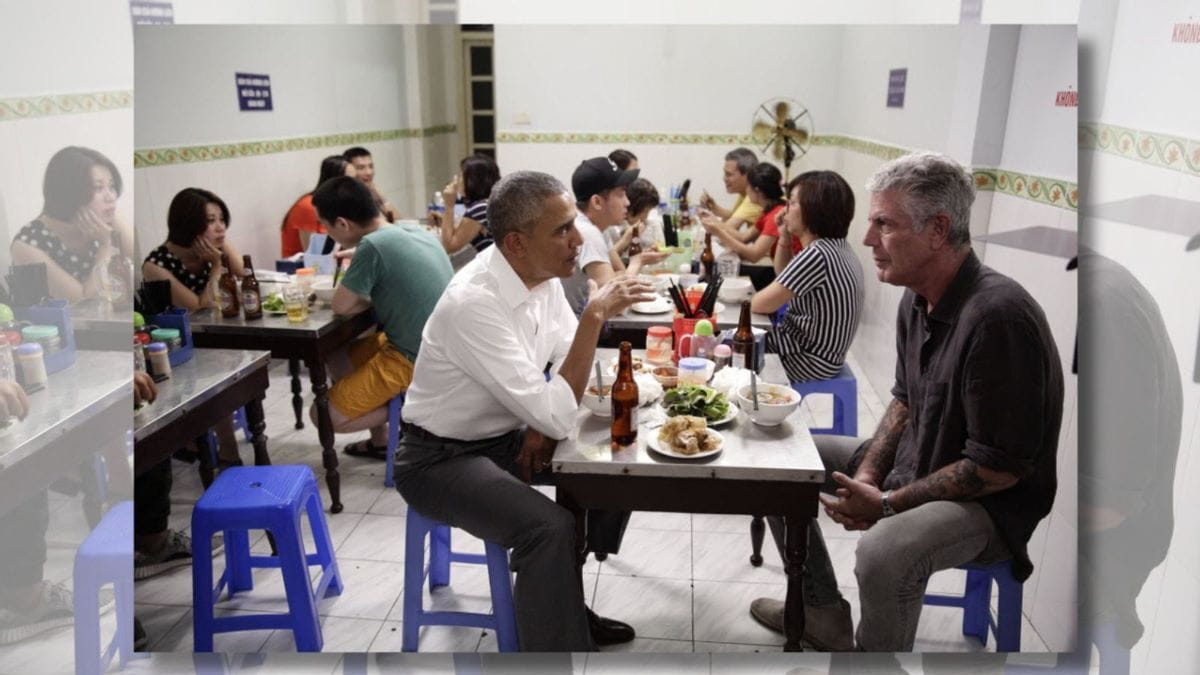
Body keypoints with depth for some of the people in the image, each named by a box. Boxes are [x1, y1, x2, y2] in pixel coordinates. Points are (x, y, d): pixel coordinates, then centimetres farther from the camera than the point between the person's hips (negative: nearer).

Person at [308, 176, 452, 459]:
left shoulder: (373, 245, -22)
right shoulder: (415, 230, 3)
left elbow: (342, 306, -14)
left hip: (412, 361, -9)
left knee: (324, 415, 2)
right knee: (335, 357, 24)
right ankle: (381, 440, 25)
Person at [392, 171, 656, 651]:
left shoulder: (541, 274, -6)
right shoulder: (473, 303, -31)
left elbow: (569, 357, 9)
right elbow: (558, 416, -31)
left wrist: (546, 416, -10)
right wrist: (596, 314, -31)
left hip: (506, 436, 8)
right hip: (441, 458, -8)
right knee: (550, 527, -29)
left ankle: (566, 603, 21)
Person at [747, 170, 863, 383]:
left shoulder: (817, 255, -25)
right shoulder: (834, 246, 5)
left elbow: (765, 303, -20)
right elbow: (783, 283, 18)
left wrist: (744, 300, 2)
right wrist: (785, 237, 6)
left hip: (810, 360, -9)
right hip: (818, 350, 9)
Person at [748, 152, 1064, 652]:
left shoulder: (996, 317, -28)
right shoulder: (917, 300, 0)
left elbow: (1001, 466, -26)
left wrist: (887, 505, -22)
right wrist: (867, 476, -4)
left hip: (992, 502, -9)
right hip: (914, 466, 9)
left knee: (883, 550, -38)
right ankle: (823, 614, 20)